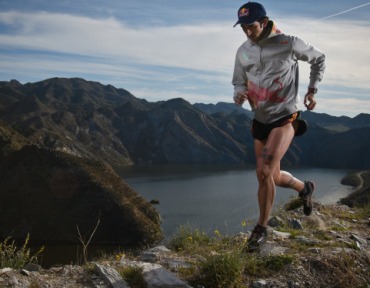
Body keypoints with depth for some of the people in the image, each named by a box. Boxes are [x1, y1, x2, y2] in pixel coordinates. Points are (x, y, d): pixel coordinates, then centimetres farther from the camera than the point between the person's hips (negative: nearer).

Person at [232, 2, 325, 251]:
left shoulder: (289, 44, -11)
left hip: (285, 119, -5)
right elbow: (239, 83, 11)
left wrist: (312, 90, 0)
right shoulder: (243, 52, 0)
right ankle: (305, 188, 46)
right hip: (260, 121, 5)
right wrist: (239, 95, -13)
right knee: (273, 176, 13)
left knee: (264, 172, -21)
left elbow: (319, 58, 6)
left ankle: (262, 228, -4)